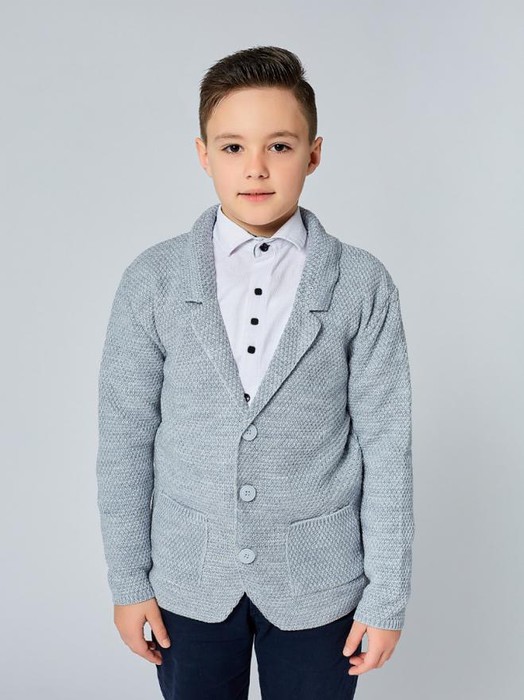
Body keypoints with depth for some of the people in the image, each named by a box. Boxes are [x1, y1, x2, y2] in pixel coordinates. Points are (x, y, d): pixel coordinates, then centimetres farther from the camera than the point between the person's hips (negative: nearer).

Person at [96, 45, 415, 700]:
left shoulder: (363, 285, -8)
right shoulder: (152, 279, -6)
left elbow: (386, 446, -6)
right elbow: (124, 436, -2)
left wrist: (387, 596, -3)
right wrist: (128, 579, 1)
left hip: (317, 583, 0)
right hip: (188, 578, 1)